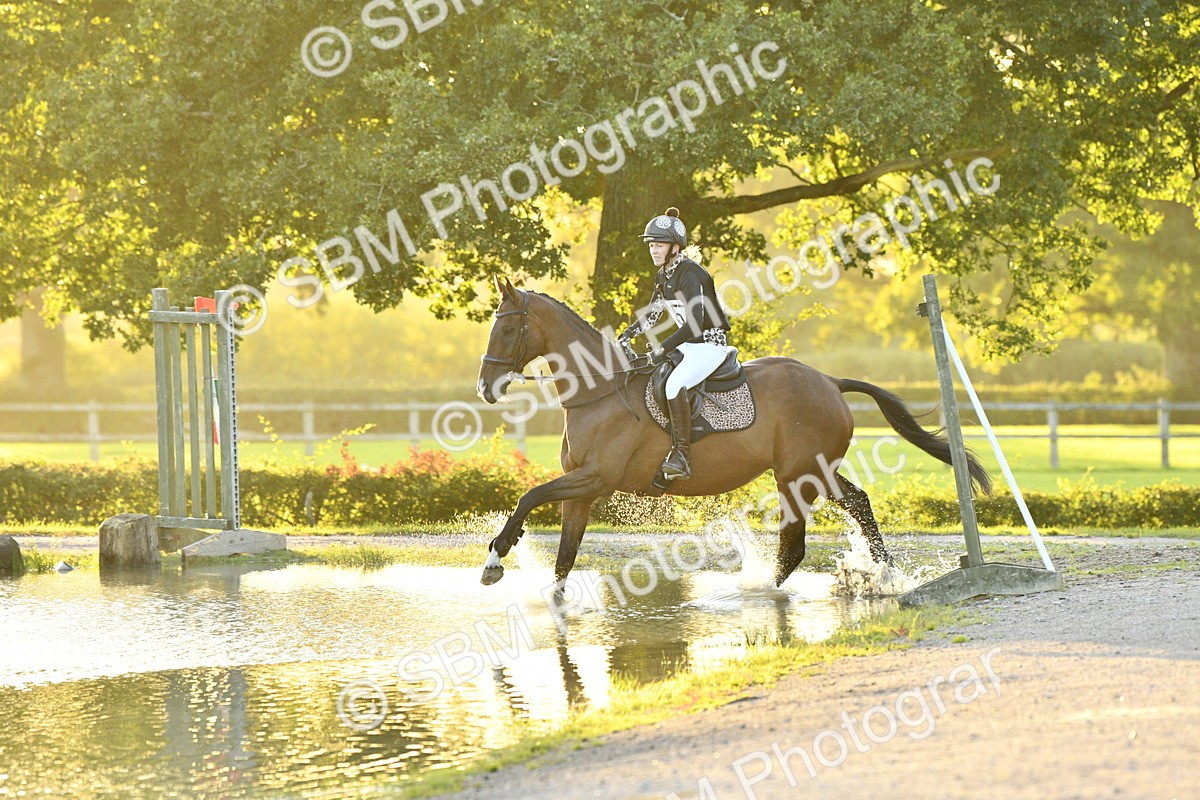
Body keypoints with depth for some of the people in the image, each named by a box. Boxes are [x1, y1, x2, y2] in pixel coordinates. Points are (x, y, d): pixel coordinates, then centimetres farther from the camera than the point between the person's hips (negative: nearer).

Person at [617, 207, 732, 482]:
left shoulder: (689, 274, -20)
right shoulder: (663, 276, 8)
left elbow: (695, 323, -29)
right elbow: (653, 314, 23)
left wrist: (663, 349, -30)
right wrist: (629, 333, 7)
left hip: (711, 344, -10)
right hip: (688, 345, 10)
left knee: (675, 383, -34)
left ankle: (680, 455, -37)